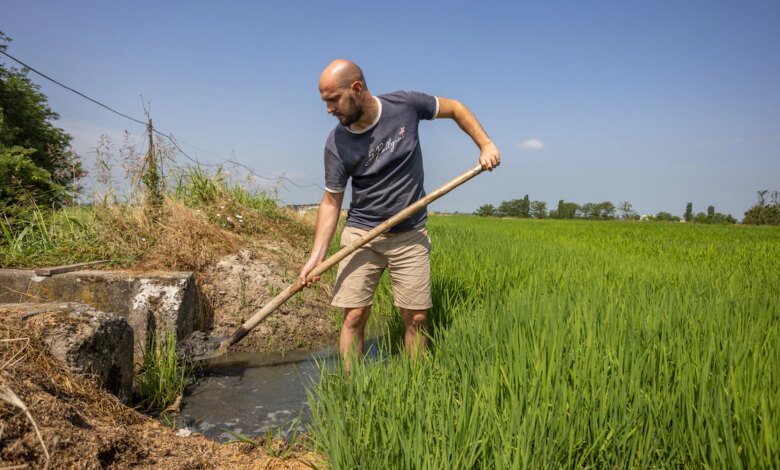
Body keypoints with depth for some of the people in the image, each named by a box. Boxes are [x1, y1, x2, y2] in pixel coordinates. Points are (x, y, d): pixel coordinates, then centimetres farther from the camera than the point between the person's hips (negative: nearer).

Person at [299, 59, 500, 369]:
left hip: (410, 236, 1)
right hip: (361, 235, 0)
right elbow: (331, 201, -4)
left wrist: (485, 144, -3)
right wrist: (316, 256, -12)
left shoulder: (405, 105, -9)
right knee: (354, 317, -5)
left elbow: (455, 108, 7)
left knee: (416, 318, 2)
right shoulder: (337, 145, -9)